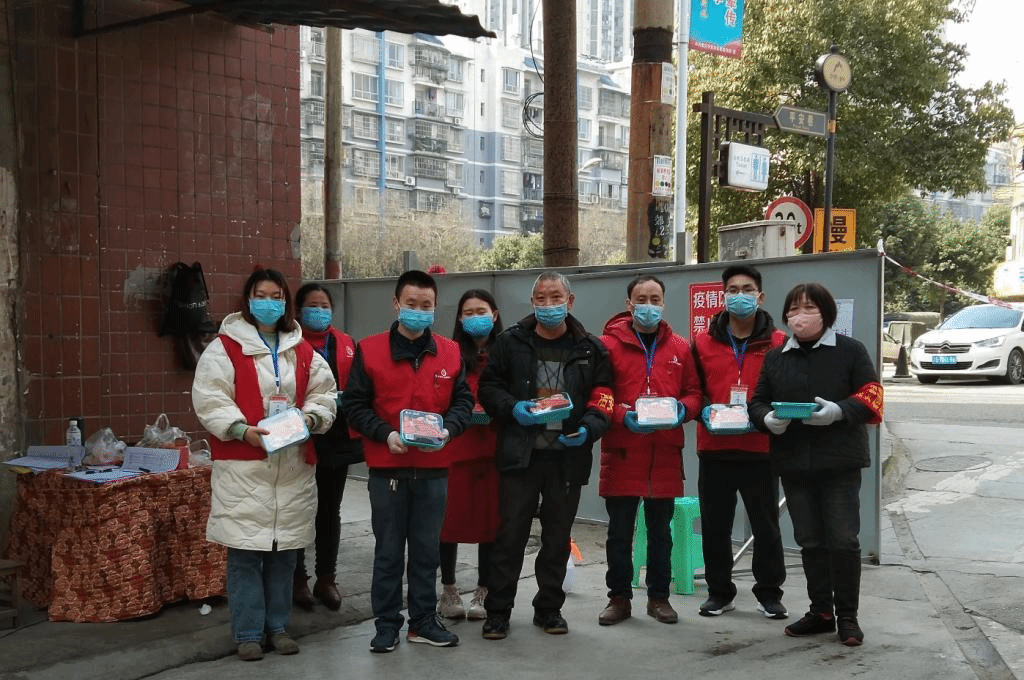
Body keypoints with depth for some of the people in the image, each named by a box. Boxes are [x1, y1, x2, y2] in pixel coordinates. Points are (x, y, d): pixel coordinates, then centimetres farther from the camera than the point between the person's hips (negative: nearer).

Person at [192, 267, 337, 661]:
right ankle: (247, 633, 10)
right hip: (243, 466, -4)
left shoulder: (303, 352, 13)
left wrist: (311, 417, -7)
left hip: (293, 466, 4)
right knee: (244, 554, -2)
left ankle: (278, 626, 23)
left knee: (284, 552, 10)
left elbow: (323, 394, 14)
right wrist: (242, 429, -20)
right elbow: (209, 399, -8)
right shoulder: (225, 347, -2)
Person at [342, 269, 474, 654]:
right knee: (388, 550, 7)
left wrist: (448, 429, -13)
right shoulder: (369, 350, -2)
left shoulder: (450, 352, 5)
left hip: (433, 468, 2)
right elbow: (354, 405, -3)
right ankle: (387, 625, 17)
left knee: (427, 549, 11)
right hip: (387, 467, -2)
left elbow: (463, 400, 7)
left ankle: (423, 621, 23)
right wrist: (385, 434, -17)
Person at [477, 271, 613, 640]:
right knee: (510, 533, -1)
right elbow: (488, 386, 5)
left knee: (558, 536, 11)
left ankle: (549, 608, 25)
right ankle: (497, 612, 9)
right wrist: (513, 408, -14)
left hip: (568, 454, 2)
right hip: (520, 454, -2)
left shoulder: (590, 349, 6)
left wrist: (589, 428, -11)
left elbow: (603, 396, 7)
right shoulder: (510, 342, 3)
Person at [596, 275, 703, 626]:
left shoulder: (680, 348, 9)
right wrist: (622, 416, -19)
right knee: (619, 530, 5)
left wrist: (683, 410, -10)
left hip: (665, 454, 2)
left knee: (661, 529, 12)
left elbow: (694, 392, 12)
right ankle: (619, 597, 17)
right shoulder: (609, 344, -1)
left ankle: (659, 597, 24)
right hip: (621, 451, -2)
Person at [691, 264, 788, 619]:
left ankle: (769, 592, 22)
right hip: (714, 449, 2)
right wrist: (704, 411, -8)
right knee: (715, 525, 9)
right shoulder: (702, 342, 6)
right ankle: (719, 592, 23)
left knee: (766, 525, 7)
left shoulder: (779, 343, 1)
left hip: (760, 449, -2)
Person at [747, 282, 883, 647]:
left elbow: (870, 397, -4)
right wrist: (767, 418, -11)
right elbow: (758, 400, 11)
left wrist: (840, 411, -22)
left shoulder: (850, 350, 1)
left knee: (843, 540, -2)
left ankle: (847, 616, 10)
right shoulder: (775, 357, 12)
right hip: (793, 463, 4)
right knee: (810, 541, 11)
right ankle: (821, 611, 22)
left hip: (840, 462, -4)